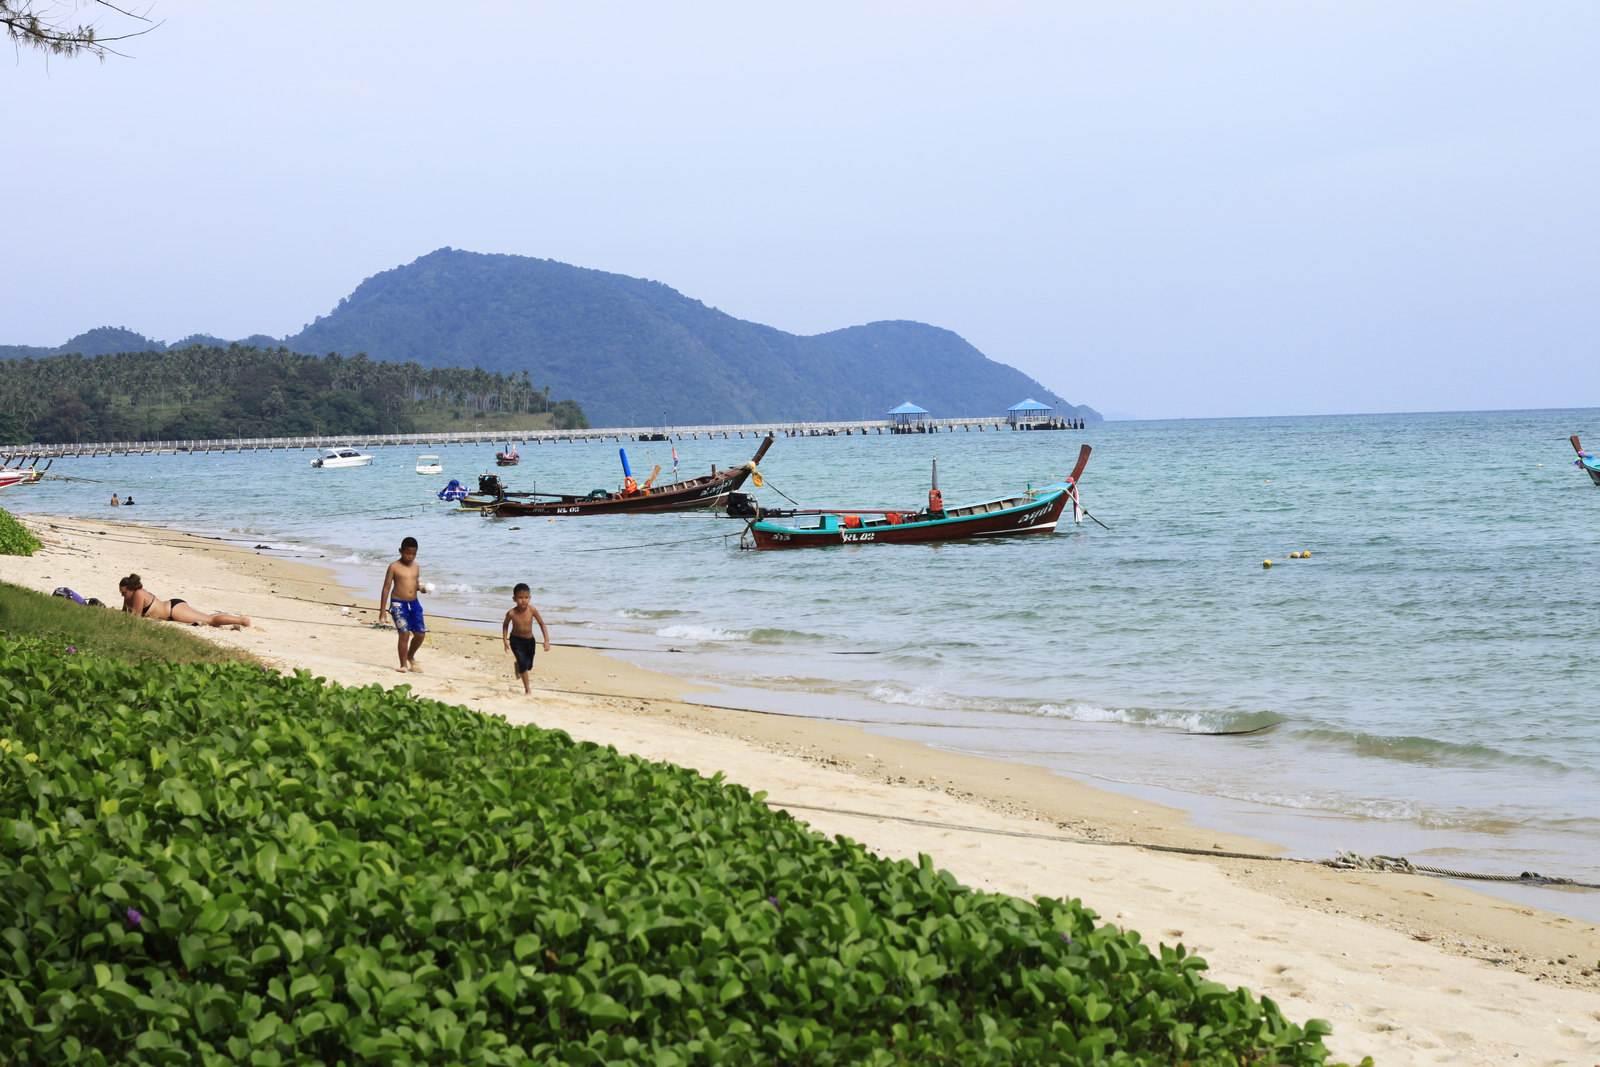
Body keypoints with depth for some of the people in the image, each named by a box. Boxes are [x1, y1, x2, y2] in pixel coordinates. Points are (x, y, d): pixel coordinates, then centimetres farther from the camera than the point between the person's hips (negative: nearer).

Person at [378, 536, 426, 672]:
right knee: (404, 633, -13)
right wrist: (382, 610, -6)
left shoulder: (416, 567, 10)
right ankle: (403, 665, 0)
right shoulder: (394, 567, -4)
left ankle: (410, 656, 31)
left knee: (420, 633, 3)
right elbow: (386, 588, -4)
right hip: (398, 603, -5)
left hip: (414, 603, 5)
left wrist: (421, 587, -4)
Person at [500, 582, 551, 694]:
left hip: (529, 640, 2)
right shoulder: (511, 613, -24)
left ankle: (518, 666, 53)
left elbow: (542, 624, -13)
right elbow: (505, 625, -3)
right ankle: (527, 688, 2)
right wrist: (505, 640, -8)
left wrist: (546, 640, -17)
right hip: (516, 640, -2)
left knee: (529, 666, 16)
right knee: (523, 663, -15)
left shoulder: (532, 610, -25)